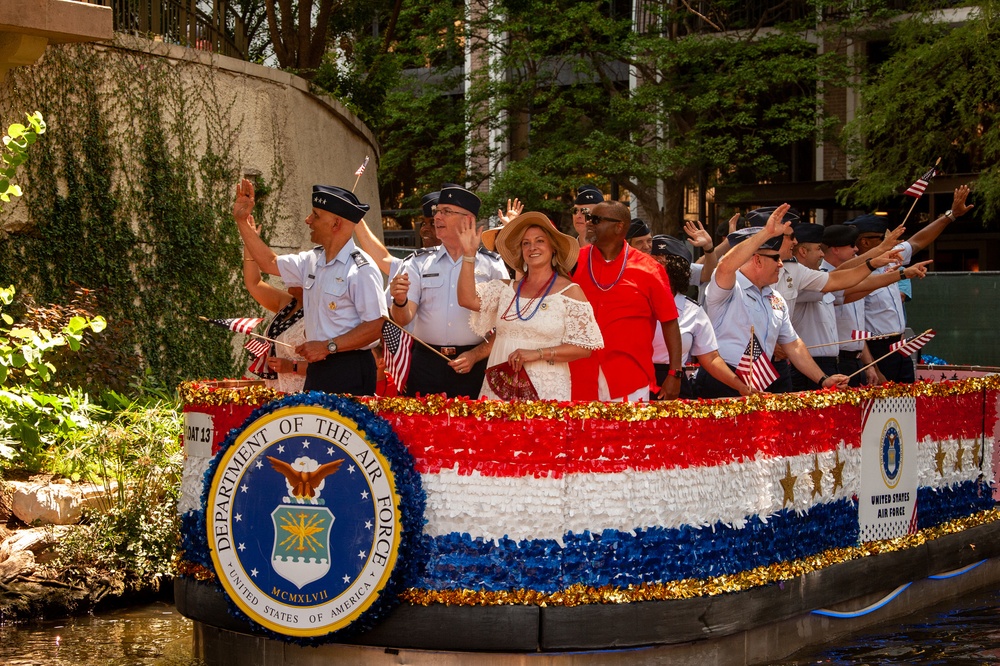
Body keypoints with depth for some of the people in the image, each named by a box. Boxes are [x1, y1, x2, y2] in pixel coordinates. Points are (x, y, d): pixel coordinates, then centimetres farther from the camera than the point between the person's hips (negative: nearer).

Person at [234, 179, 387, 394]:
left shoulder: (361, 269, -13)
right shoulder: (312, 261, 12)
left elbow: (378, 325, -18)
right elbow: (270, 262, 27)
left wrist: (328, 346, -18)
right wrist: (242, 221, 23)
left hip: (349, 374, -8)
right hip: (317, 369, 8)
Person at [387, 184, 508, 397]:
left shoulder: (492, 265, 4)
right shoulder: (418, 263, 9)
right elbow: (403, 319, -1)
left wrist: (476, 355, -10)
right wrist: (400, 301, -22)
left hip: (473, 367, -2)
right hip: (426, 363, 2)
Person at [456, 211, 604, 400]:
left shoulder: (569, 292, -2)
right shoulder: (507, 289, 12)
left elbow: (583, 347, -6)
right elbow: (467, 299, 1)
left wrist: (537, 353, -16)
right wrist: (469, 255, -3)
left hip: (545, 391, -4)